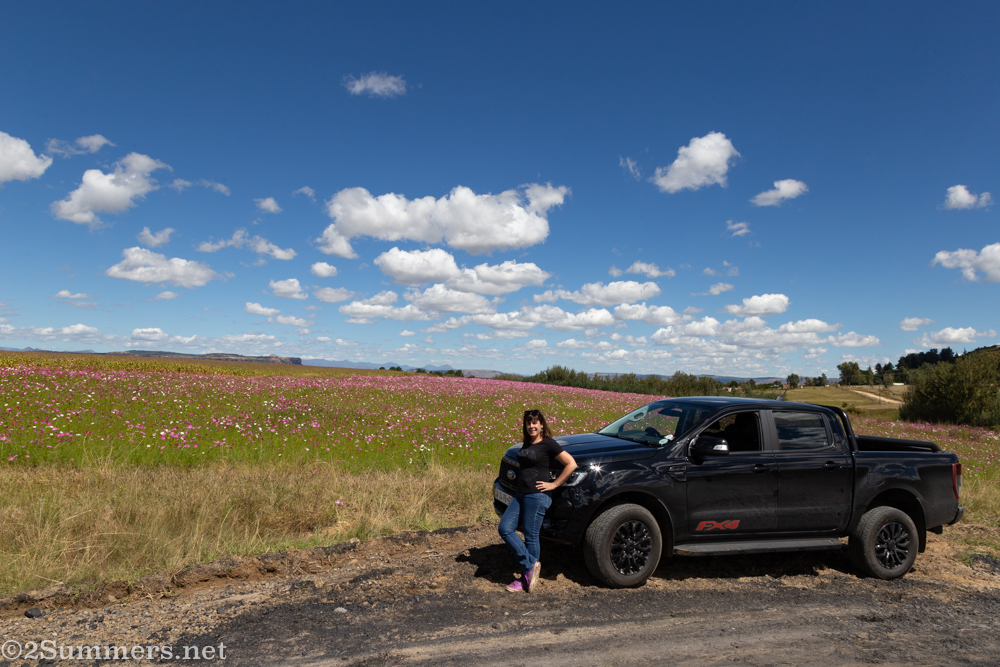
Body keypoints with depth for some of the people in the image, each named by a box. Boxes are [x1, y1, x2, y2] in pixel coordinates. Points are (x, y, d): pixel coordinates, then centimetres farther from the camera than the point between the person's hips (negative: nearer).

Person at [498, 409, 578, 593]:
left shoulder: (548, 444, -9)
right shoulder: (526, 444, 13)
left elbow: (571, 464, -12)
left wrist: (554, 484, -11)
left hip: (537, 496, -8)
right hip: (520, 494, 8)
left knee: (531, 536, 0)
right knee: (505, 529, 1)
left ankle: (527, 578, 14)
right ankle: (531, 564, 10)